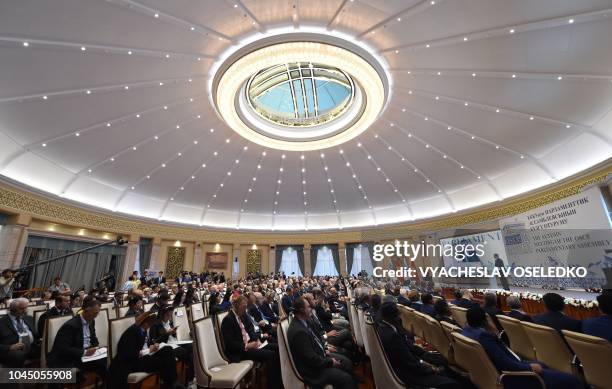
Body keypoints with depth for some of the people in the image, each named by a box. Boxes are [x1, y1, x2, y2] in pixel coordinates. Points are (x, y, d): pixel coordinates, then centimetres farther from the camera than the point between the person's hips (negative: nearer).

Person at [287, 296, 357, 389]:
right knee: (346, 378, -15)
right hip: (313, 371, -9)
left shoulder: (301, 322, -1)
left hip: (316, 358, 10)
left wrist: (324, 348, 2)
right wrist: (330, 362, -13)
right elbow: (312, 359, -26)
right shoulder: (299, 331, -31)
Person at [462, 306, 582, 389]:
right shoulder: (483, 337, -33)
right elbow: (506, 364, -30)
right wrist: (530, 367, -16)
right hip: (509, 378, -10)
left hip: (495, 370, 10)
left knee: (541, 365, 30)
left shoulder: (466, 330, -3)